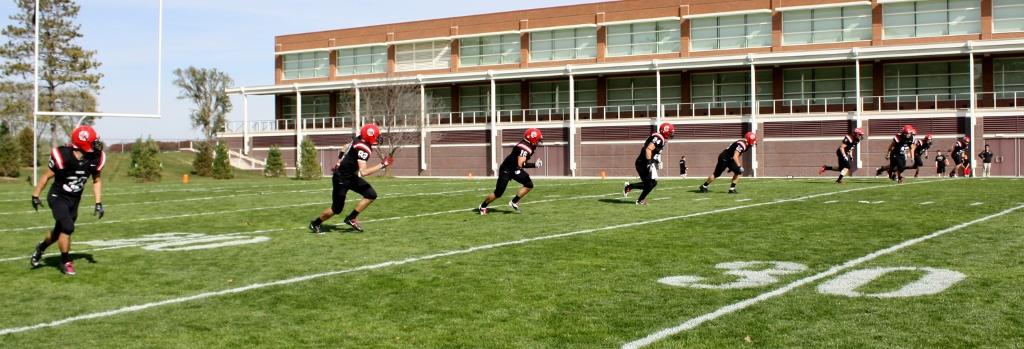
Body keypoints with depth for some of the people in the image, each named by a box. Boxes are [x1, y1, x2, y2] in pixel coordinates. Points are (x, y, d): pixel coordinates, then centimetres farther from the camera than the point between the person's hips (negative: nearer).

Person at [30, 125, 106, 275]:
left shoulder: (96, 159, -12)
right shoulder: (63, 156, -26)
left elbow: (96, 181, 4)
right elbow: (47, 176, -10)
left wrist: (98, 203, -2)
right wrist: (35, 196, -3)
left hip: (74, 200, 5)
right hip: (57, 197, -5)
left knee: (60, 231, 15)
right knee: (67, 227, -18)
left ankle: (41, 247, 46)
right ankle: (65, 262, 2)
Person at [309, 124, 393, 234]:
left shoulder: (359, 140, 0)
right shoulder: (363, 148, -27)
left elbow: (345, 147, 19)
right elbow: (363, 172, -33)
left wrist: (339, 162, 23)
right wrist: (382, 165, -29)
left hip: (351, 176, 9)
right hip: (341, 179, -9)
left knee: (371, 195, 1)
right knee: (337, 209, 3)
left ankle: (351, 218, 11)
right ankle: (315, 224, 25)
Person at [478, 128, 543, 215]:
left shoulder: (529, 146, 1)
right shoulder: (524, 147, -28)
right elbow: (520, 164, -35)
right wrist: (534, 165, -36)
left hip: (515, 169, 9)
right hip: (506, 169, -9)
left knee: (529, 185, -1)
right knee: (498, 193, -4)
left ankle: (514, 202, 6)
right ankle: (482, 207, 14)